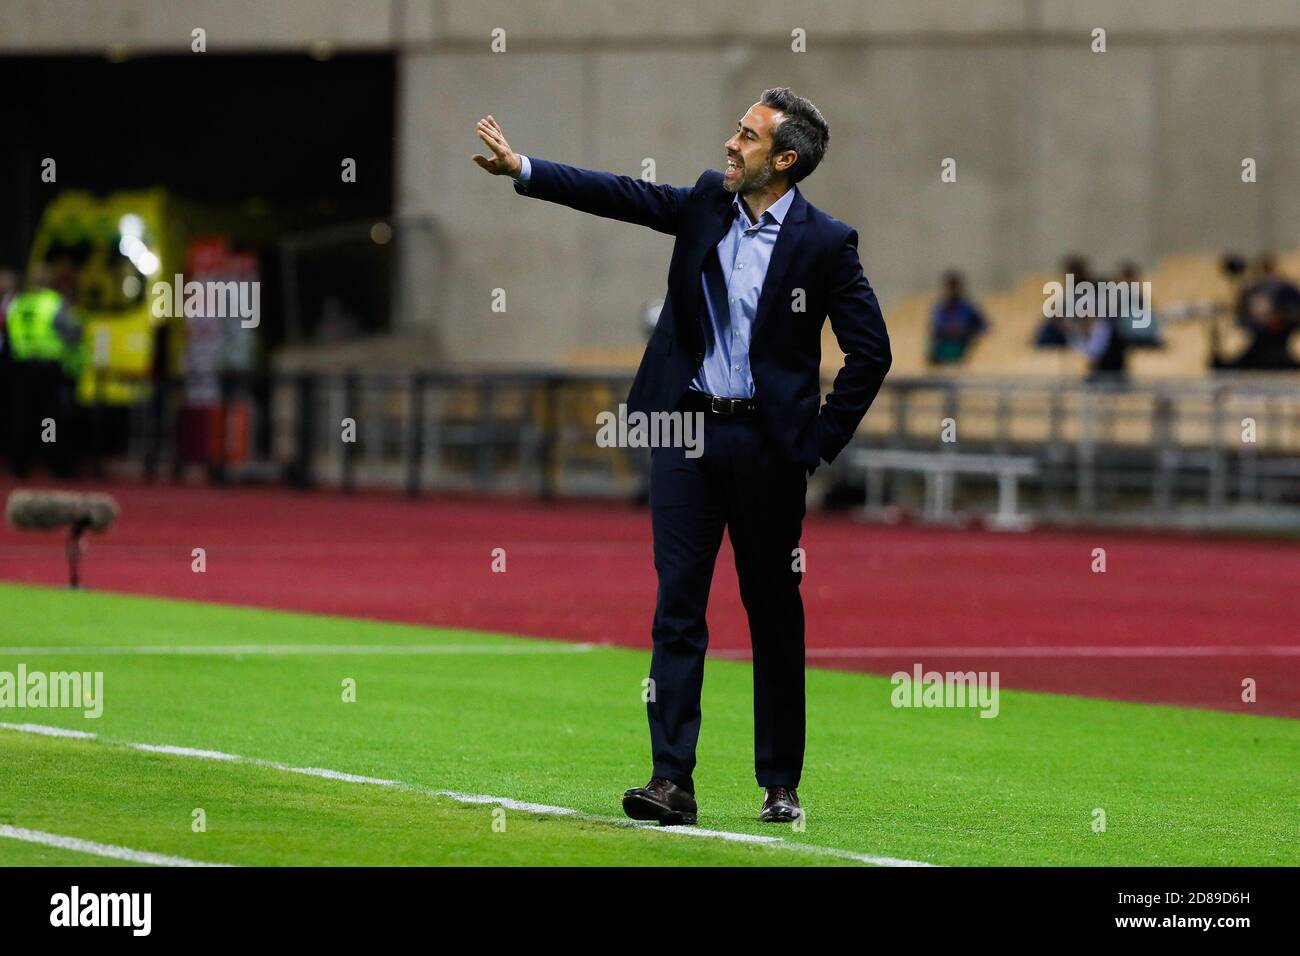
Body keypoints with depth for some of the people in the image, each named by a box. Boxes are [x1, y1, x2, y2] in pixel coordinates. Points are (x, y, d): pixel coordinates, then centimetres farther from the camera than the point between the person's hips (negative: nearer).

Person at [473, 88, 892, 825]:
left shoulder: (825, 243, -6)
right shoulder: (706, 205, 7)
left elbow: (871, 352, -5)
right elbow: (621, 196, 4)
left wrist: (820, 444, -6)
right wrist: (521, 169, -4)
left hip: (767, 443, -3)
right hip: (688, 431, 3)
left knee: (775, 614, 6)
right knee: (678, 607, -3)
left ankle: (781, 784, 17)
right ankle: (672, 780, -6)